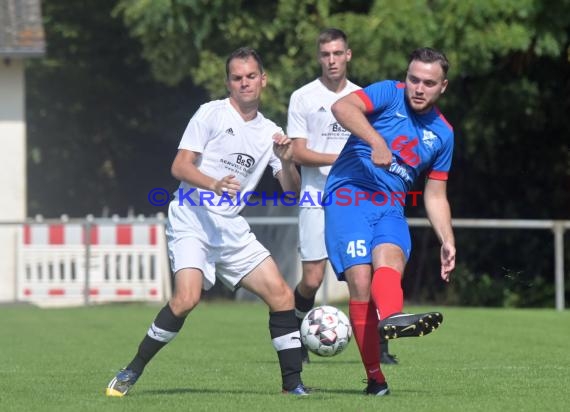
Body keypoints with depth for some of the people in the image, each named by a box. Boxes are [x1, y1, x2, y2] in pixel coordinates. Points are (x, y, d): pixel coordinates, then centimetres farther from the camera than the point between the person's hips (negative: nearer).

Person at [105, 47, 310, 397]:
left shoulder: (270, 132, 12)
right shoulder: (212, 113, -2)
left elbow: (292, 192, 12)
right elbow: (180, 166, -8)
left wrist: (286, 162, -8)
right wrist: (213, 184, -26)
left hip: (232, 229, 5)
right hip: (192, 221, -5)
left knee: (281, 294, -5)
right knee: (187, 299, -25)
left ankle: (292, 383, 5)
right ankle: (132, 373, -11)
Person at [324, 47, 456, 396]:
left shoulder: (443, 134, 17)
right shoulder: (389, 94, 3)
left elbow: (435, 195, 24)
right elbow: (342, 107, -16)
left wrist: (448, 242, 13)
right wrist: (376, 140, -28)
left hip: (390, 208, 3)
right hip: (349, 194, -3)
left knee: (390, 258, -30)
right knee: (360, 279, -19)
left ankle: (391, 317, -63)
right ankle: (375, 377, -15)